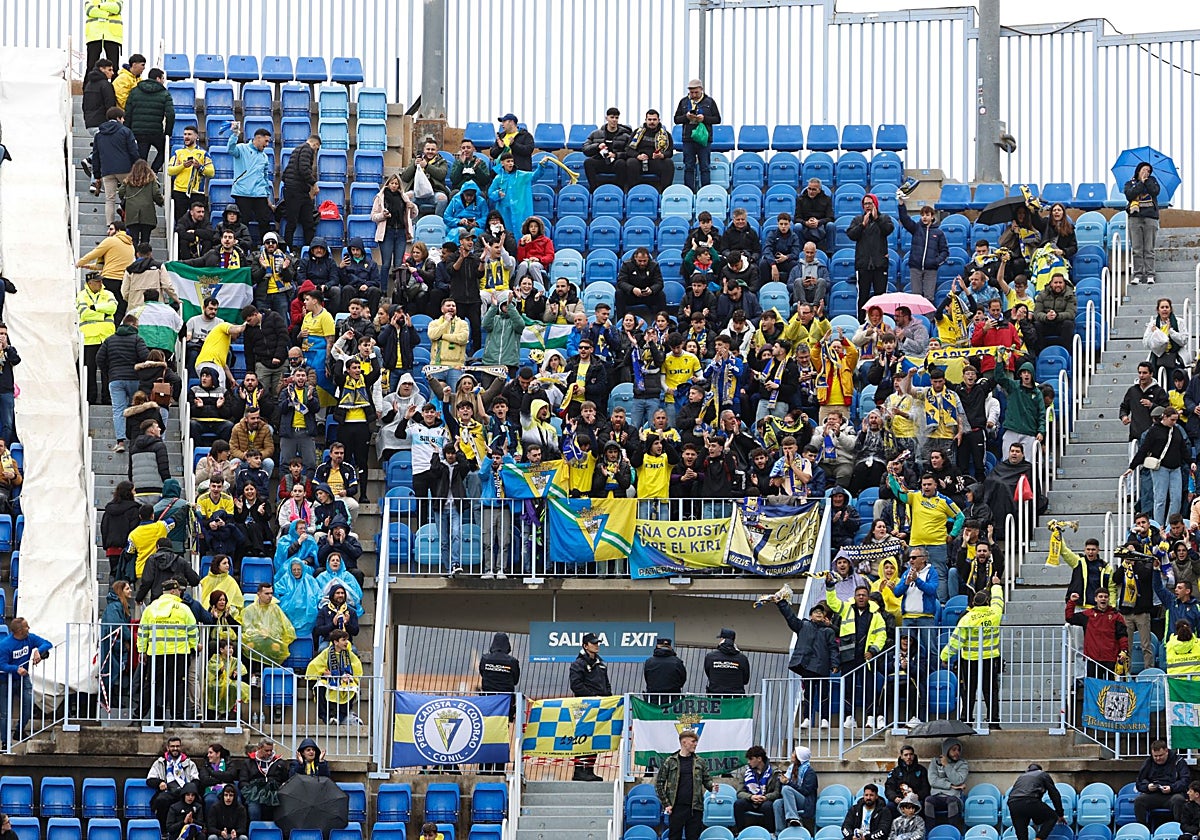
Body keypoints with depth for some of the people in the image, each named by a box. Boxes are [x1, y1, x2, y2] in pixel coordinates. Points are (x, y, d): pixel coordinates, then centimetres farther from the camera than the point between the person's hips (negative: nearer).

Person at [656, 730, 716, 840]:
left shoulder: (699, 762, 10)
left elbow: (706, 779, 16)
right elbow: (659, 783, 4)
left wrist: (712, 785, -8)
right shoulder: (670, 761, 2)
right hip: (676, 807, -2)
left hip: (695, 809, 2)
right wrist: (666, 804, -4)